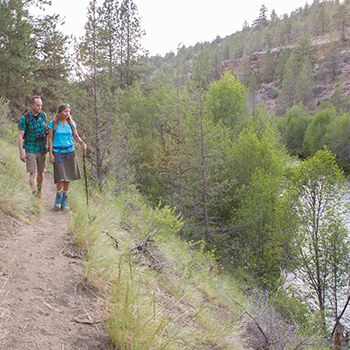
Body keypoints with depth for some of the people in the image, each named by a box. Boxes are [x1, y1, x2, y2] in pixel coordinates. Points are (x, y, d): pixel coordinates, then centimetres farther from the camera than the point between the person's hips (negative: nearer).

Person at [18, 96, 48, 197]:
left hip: (41, 150, 4)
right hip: (30, 150, -4)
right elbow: (20, 136, -15)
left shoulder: (43, 115, -1)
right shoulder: (24, 118, -14)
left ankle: (39, 191, 34)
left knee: (40, 172, 14)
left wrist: (47, 145, 14)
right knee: (33, 173, -12)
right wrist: (21, 152, -20)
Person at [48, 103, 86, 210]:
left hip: (70, 152, 3)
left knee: (68, 178, 4)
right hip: (58, 152, -3)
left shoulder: (71, 123, 6)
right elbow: (50, 139, -2)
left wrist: (82, 142, -14)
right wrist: (51, 154, -7)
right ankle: (58, 199, 12)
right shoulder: (53, 123, -3)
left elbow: (76, 135, 7)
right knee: (61, 178, -11)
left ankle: (64, 201, 18)